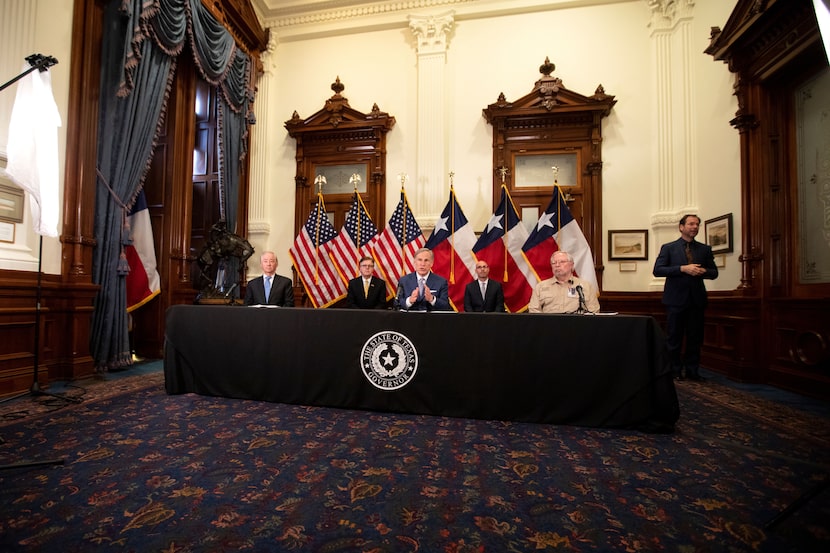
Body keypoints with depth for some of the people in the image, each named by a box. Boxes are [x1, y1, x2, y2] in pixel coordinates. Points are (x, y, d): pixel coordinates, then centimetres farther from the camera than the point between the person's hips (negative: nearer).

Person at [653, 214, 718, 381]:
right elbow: (657, 270, -9)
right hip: (676, 298, -3)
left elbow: (714, 272, 13)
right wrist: (683, 268, -18)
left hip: (697, 299, 3)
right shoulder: (668, 248, 2)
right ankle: (675, 371, 15)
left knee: (695, 337, 8)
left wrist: (703, 271, -9)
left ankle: (692, 371, 19)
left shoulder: (705, 249, 12)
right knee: (674, 337, 4)